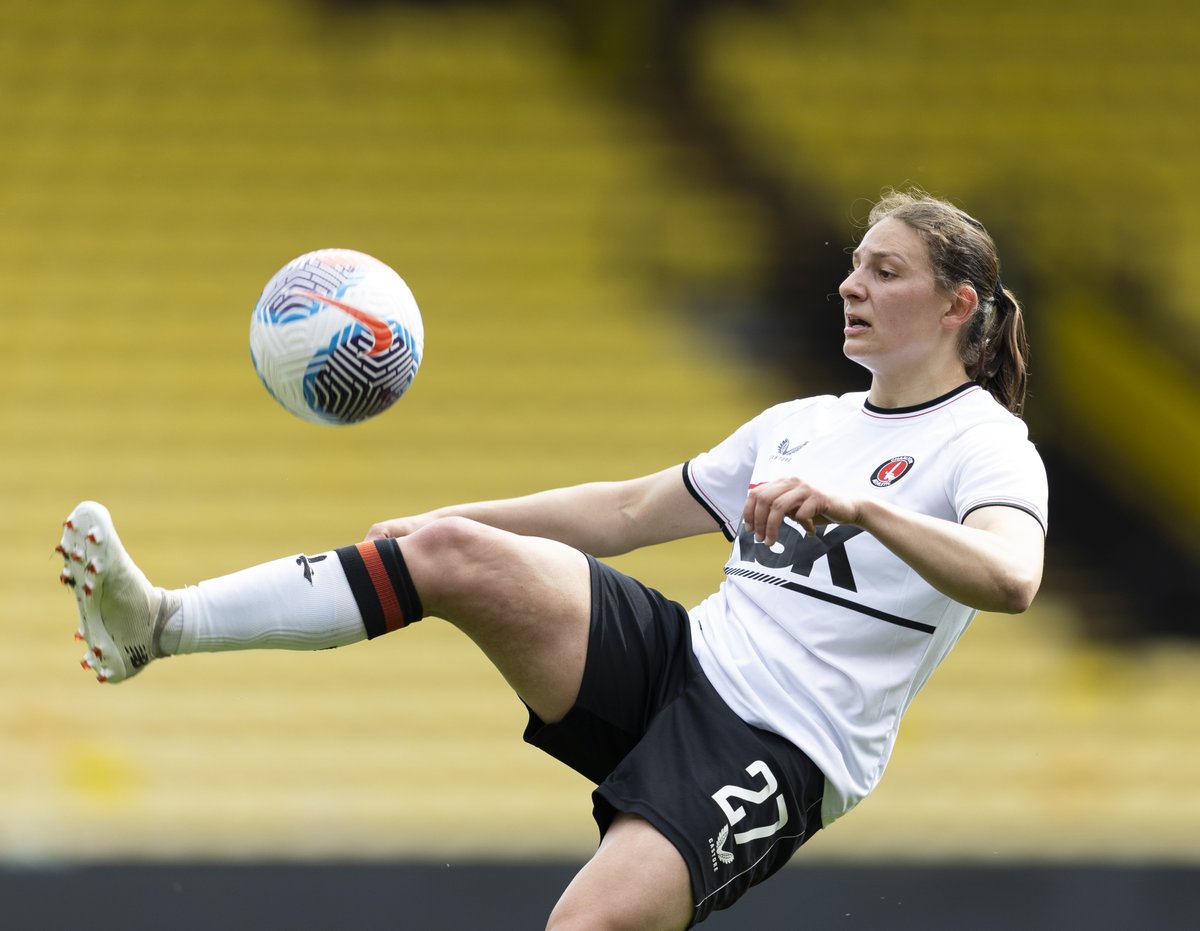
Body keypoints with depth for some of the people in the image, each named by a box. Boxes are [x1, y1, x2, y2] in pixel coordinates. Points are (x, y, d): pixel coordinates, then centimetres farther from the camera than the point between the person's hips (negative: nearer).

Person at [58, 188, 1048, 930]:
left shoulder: (985, 445, -3)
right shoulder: (806, 422, 20)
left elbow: (1011, 579, -25)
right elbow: (629, 510, 26)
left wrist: (857, 504, -38)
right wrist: (445, 516, 20)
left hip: (776, 751, -6)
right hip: (680, 662, 6)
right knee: (449, 550, -16)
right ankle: (157, 623, -20)